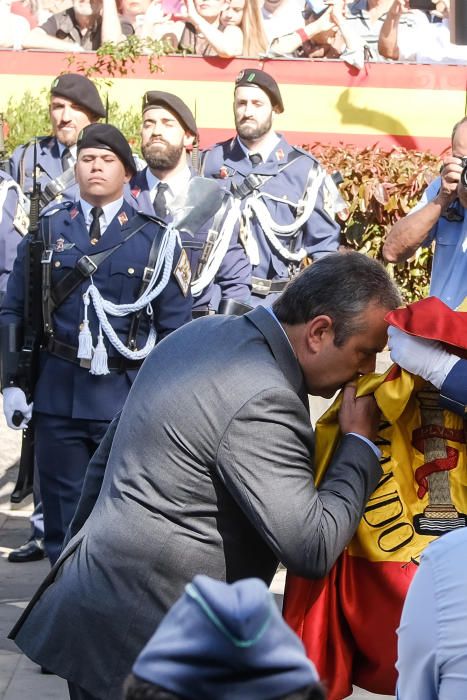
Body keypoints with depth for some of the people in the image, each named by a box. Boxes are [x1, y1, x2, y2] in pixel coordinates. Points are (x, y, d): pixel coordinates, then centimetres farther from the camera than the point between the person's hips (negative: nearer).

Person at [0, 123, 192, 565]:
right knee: (62, 513, 8)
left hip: (129, 397, -1)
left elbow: (175, 326, 1)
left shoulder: (156, 239, 1)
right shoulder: (47, 229, 5)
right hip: (57, 394, 1)